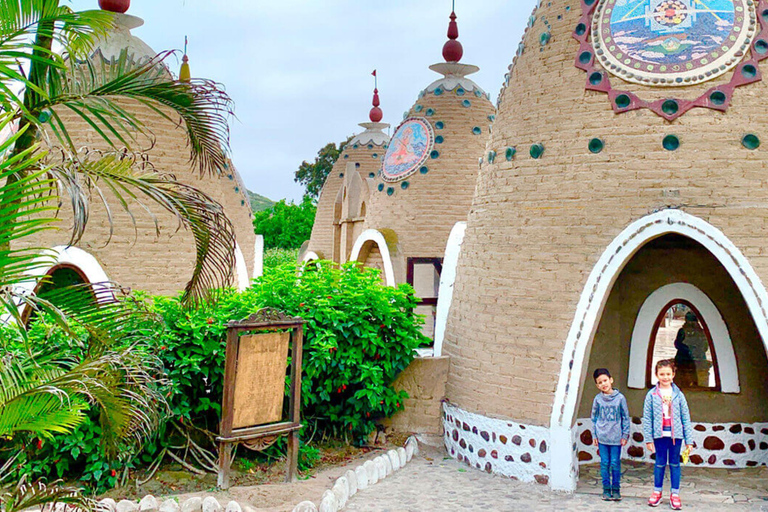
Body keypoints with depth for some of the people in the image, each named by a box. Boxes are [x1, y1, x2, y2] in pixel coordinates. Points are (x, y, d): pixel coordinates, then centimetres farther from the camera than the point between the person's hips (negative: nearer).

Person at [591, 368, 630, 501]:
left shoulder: (620, 398, -3)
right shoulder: (597, 399, 1)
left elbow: (625, 417, 4)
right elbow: (594, 418, 9)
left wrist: (625, 435, 1)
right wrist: (594, 435, 7)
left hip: (616, 437, -1)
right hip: (602, 438, 1)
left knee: (615, 464, 2)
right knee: (604, 464, 5)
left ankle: (616, 489, 15)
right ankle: (606, 489, 15)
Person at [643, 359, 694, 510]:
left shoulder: (678, 394, 2)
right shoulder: (652, 394, -1)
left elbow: (686, 418, 4)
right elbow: (647, 418, 1)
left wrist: (689, 440, 2)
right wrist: (648, 438, -3)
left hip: (676, 434, 1)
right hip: (660, 434, -1)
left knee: (674, 463, 8)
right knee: (660, 463, 7)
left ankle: (675, 494, 16)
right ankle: (657, 492, 21)